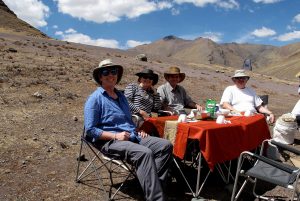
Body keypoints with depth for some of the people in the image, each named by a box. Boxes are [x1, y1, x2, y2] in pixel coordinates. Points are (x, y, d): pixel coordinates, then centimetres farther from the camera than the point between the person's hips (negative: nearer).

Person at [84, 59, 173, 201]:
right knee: (144, 153, -34)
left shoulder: (121, 96, 20)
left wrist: (137, 131, 9)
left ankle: (153, 185, -18)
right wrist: (115, 136, -19)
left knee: (166, 145, -11)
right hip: (110, 141, -7)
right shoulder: (95, 98, -3)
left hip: (133, 137, 8)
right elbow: (90, 130, -9)